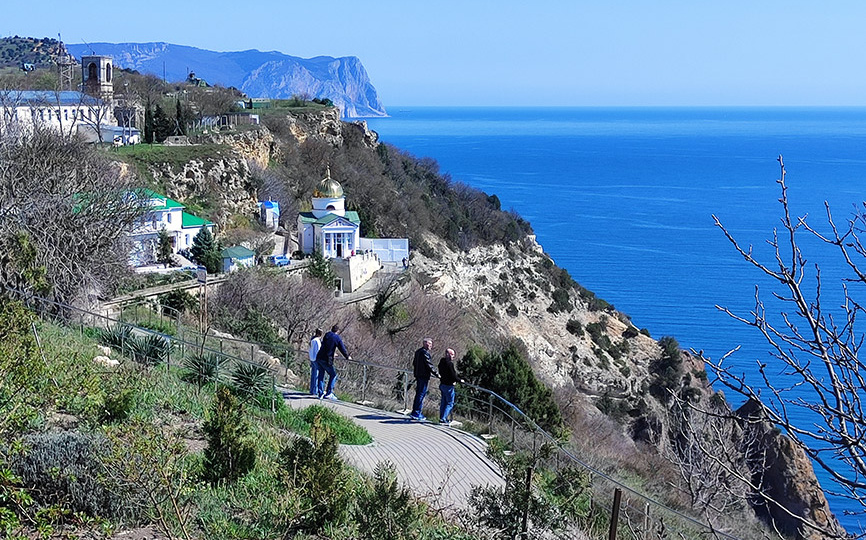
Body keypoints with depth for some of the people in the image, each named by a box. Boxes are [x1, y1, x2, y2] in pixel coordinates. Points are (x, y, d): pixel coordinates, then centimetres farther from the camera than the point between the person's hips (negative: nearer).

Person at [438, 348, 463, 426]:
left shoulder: (442, 362, 9)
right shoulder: (449, 363, -19)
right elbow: (453, 375, -21)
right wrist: (460, 380, -5)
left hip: (443, 384, 9)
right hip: (448, 385, -9)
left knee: (443, 402, 16)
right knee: (450, 403, -2)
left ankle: (442, 418, 20)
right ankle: (443, 419, -7)